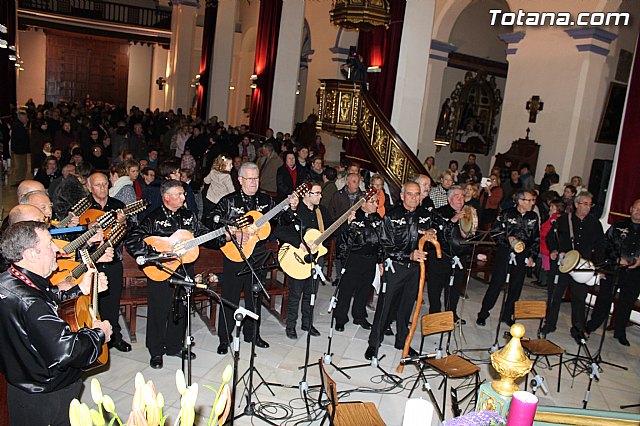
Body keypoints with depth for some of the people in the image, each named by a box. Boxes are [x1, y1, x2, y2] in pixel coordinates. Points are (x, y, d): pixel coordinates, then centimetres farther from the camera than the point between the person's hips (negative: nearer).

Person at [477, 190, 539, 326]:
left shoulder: (534, 217, 8)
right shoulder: (506, 214, -4)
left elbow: (536, 238, 14)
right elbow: (495, 232, -2)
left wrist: (532, 256, 8)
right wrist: (508, 238, -16)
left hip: (522, 256, 4)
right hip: (505, 254, -4)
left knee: (516, 286, 7)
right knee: (496, 284, -2)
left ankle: (507, 315, 22)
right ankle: (483, 314, 8)